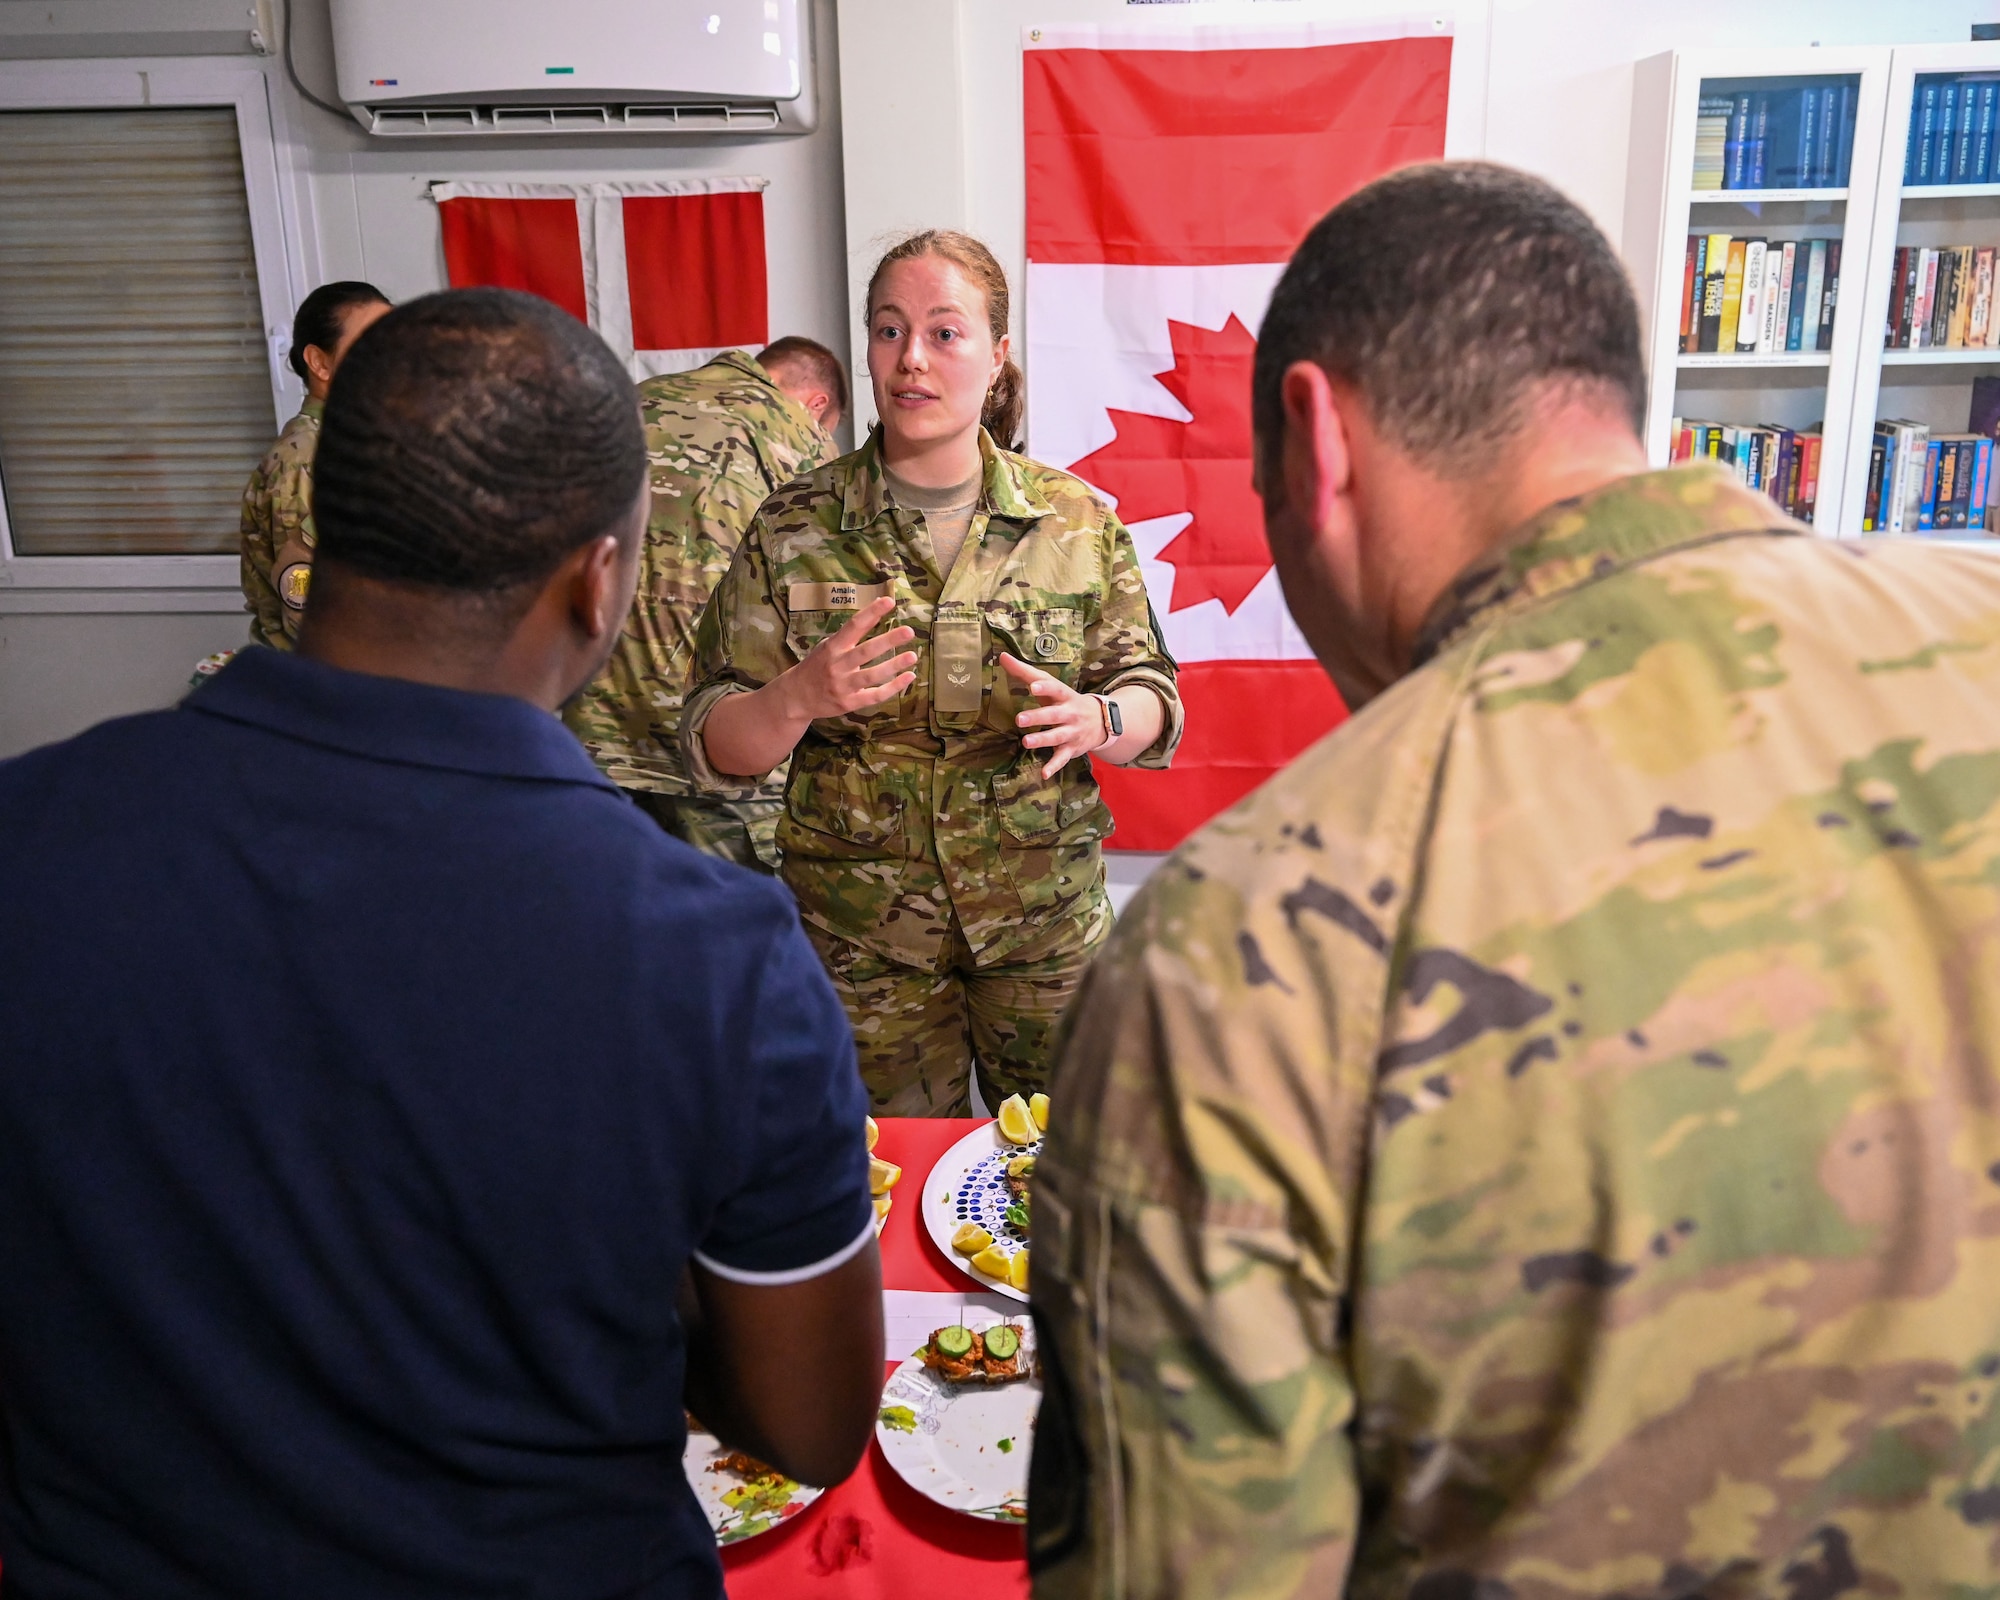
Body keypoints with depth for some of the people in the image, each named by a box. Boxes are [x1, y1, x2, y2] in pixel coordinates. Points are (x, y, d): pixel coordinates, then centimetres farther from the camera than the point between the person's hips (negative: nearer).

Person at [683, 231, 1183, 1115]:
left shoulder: (1077, 521, -2)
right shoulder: (794, 529, -4)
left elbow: (1154, 695, 4)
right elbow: (714, 745, -4)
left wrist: (1094, 721, -19)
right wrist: (801, 697, -24)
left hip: (1045, 918, 1)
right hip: (860, 931, 0)